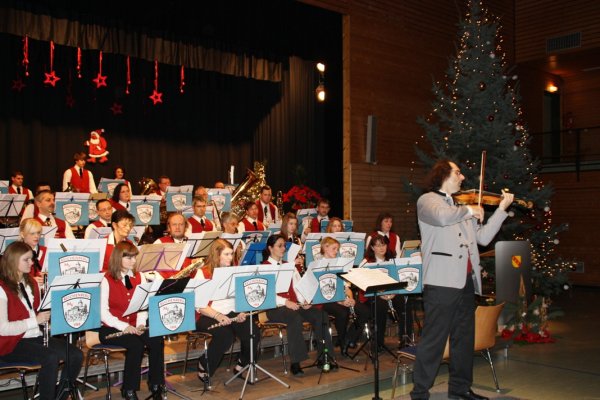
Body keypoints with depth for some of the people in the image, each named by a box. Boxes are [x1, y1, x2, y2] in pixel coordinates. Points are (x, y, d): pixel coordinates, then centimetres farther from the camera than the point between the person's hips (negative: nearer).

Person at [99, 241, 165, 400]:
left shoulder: (140, 277, 9)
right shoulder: (107, 280, -6)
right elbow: (103, 312, -12)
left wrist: (140, 324, -14)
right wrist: (123, 326, -22)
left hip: (134, 327, 4)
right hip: (111, 329, -4)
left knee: (157, 340, -22)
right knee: (136, 344, -30)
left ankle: (156, 385, -9)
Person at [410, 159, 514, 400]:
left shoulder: (462, 208, 21)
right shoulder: (427, 200, -1)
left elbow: (483, 237, 13)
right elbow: (443, 217, -25)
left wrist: (501, 209, 10)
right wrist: (469, 210, -9)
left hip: (466, 281, 8)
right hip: (441, 281, -8)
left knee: (464, 338, 15)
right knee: (434, 340, -4)